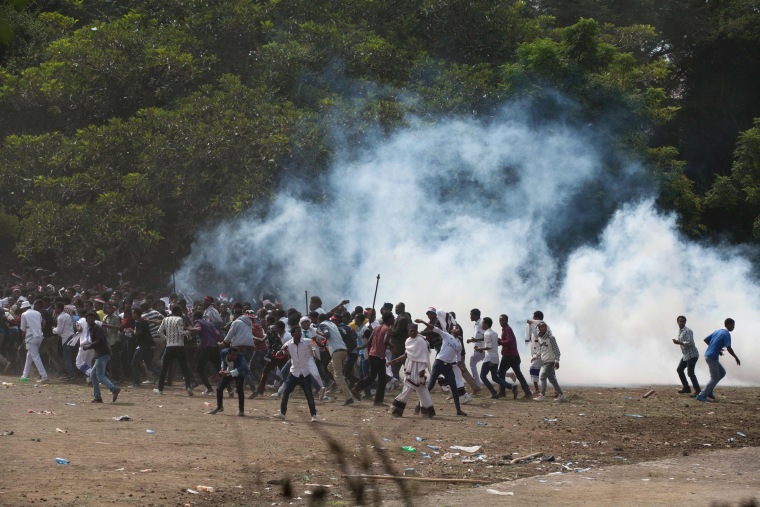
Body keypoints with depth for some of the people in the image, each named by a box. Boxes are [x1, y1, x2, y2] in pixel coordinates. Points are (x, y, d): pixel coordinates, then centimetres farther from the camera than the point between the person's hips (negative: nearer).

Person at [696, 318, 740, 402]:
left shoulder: (718, 331, 13)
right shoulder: (726, 334, -12)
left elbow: (706, 340, 19)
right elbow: (729, 348, -21)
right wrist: (736, 358, -8)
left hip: (707, 355, 9)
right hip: (712, 357, -9)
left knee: (722, 372, 21)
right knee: (714, 379, 0)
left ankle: (708, 390, 18)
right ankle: (701, 395, -3)